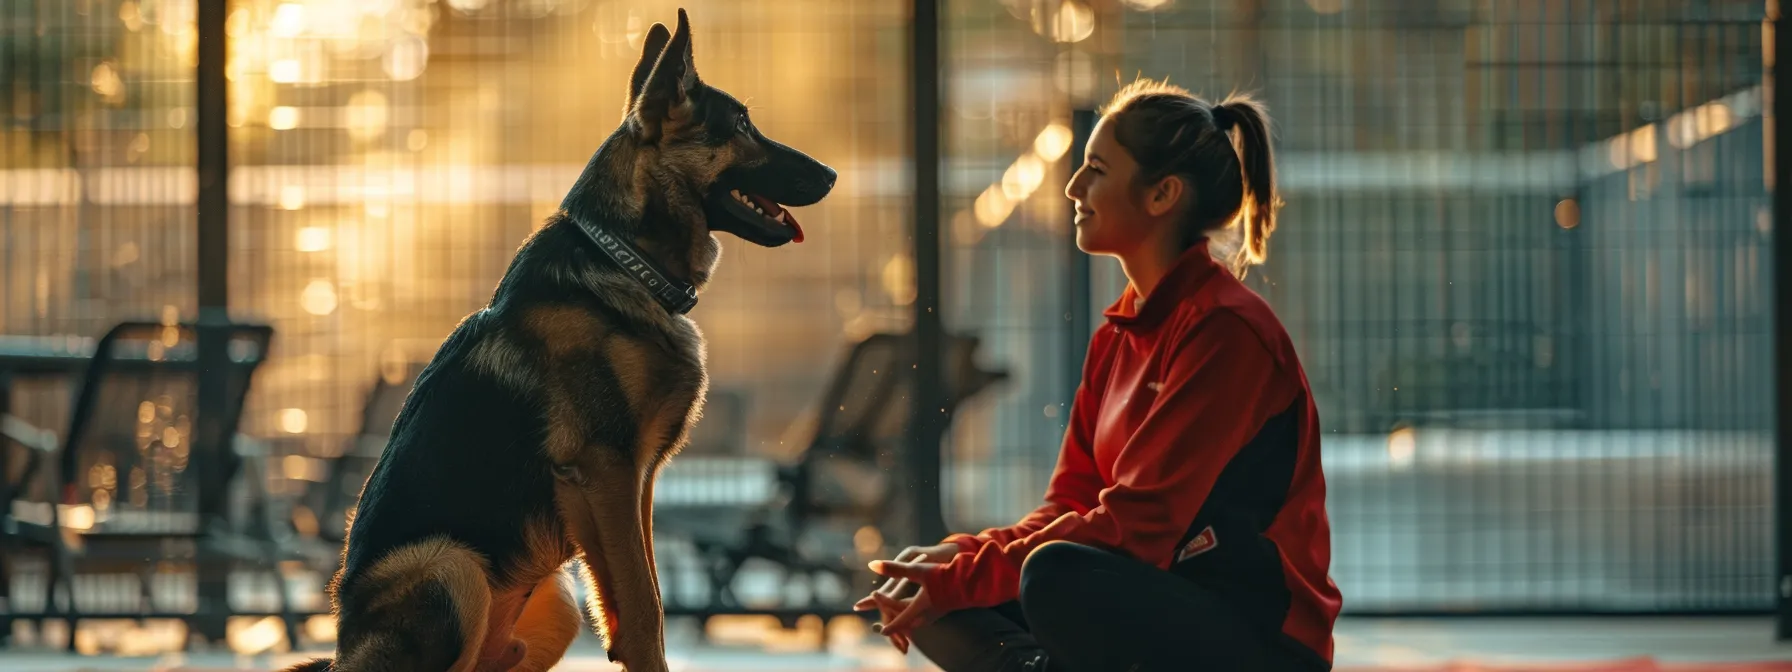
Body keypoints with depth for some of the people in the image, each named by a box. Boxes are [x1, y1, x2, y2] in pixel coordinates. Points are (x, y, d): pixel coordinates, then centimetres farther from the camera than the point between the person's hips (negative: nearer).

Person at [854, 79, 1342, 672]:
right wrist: (959, 558, -7)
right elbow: (1071, 506, 11)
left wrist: (962, 577, -18)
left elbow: (1138, 523, -20)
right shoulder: (1119, 333, 13)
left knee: (1058, 578, -35)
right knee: (920, 594, -4)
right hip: (1160, 610, 9)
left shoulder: (1224, 329, -15)